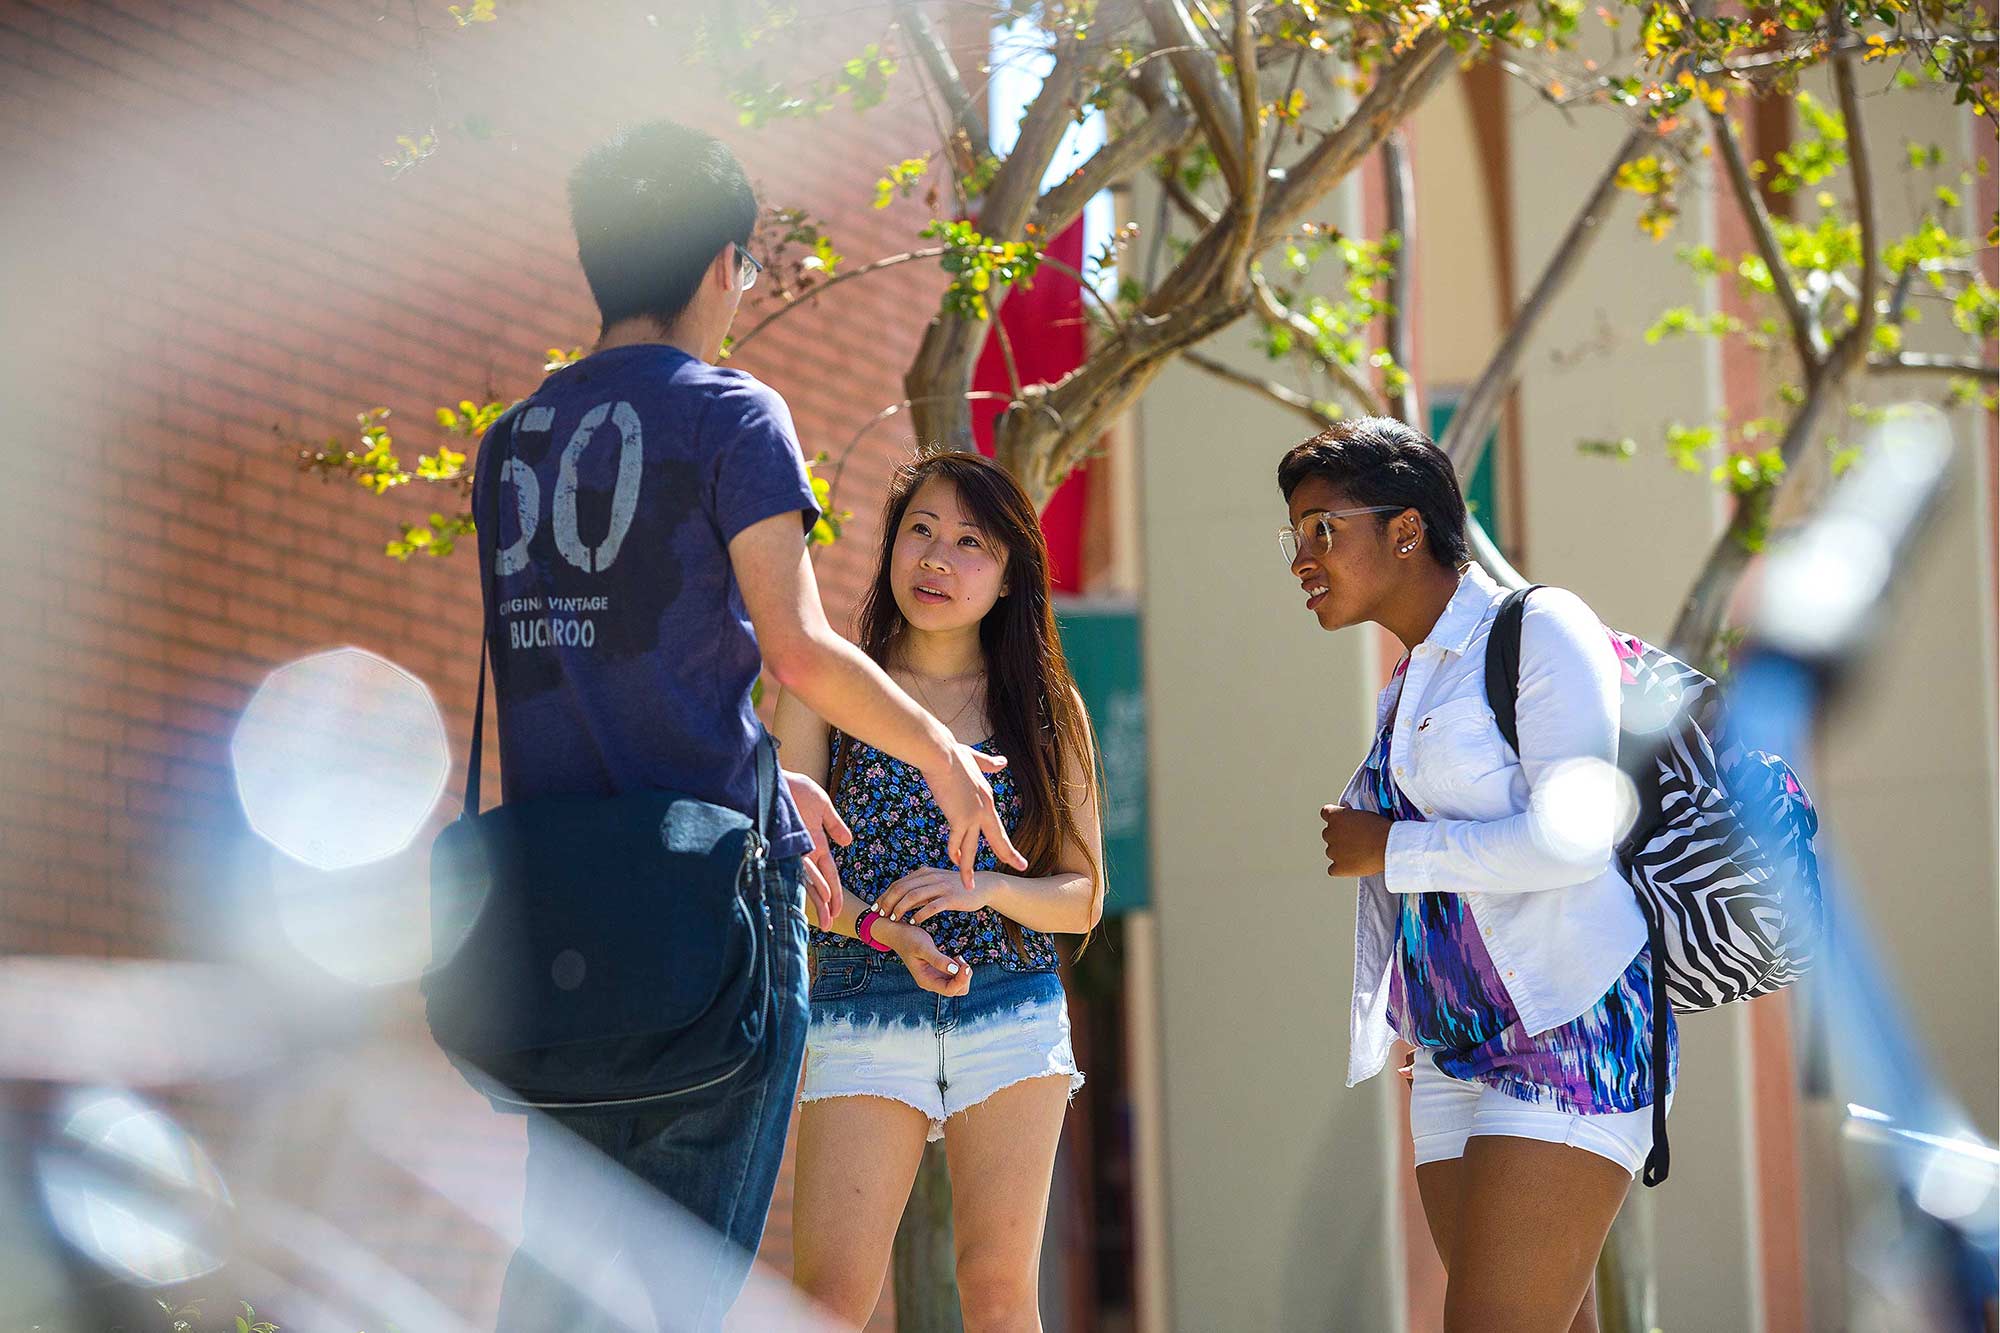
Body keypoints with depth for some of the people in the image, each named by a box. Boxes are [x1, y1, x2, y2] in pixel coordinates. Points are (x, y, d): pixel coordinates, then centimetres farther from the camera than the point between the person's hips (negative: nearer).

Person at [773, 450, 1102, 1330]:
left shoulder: (1044, 709, 9)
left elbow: (1082, 899, 7)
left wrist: (983, 889, -14)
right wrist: (886, 929, -21)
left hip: (1012, 1018, 2)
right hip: (861, 1018, -1)